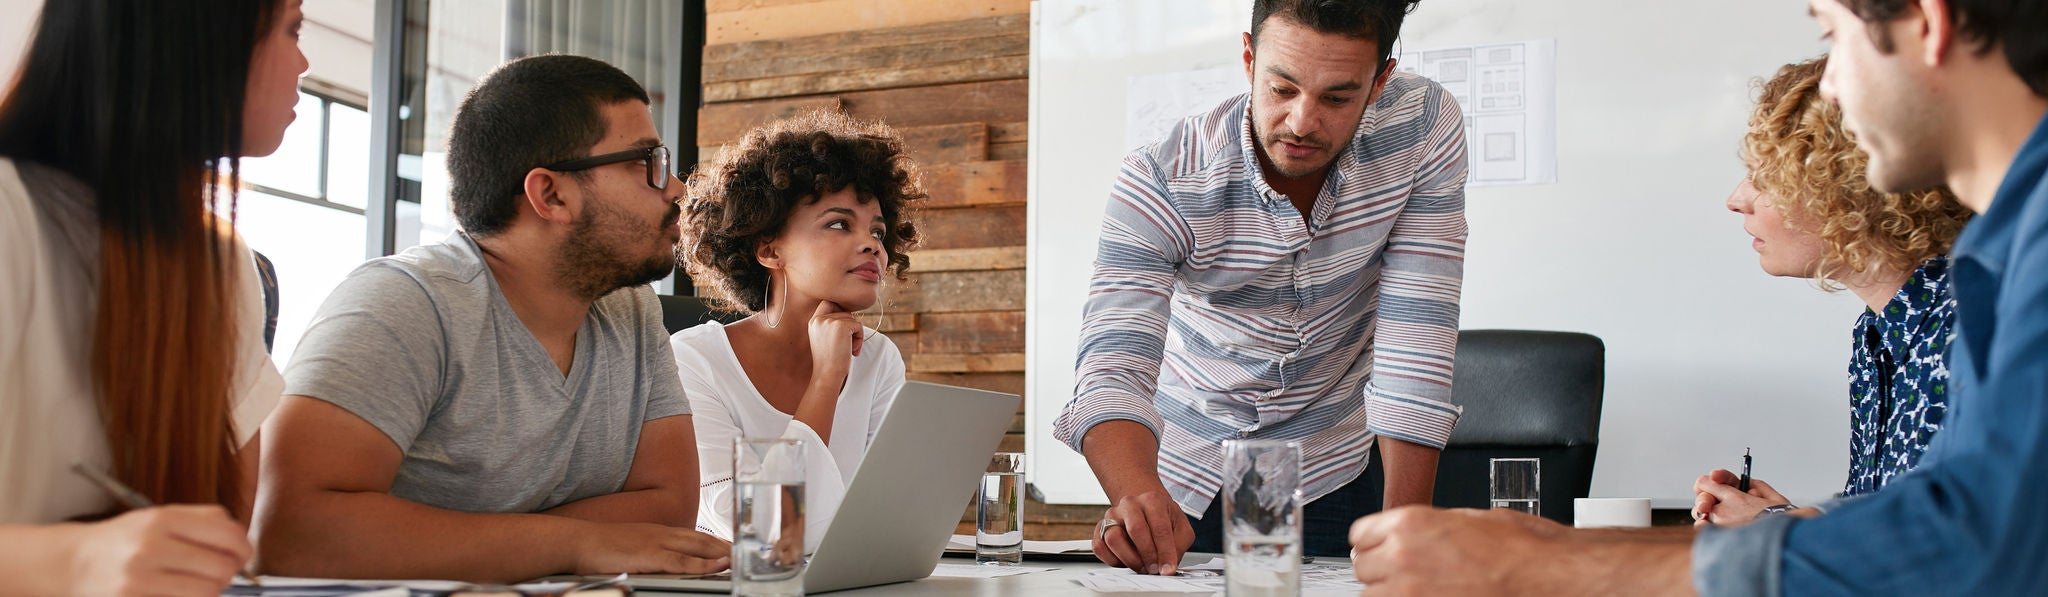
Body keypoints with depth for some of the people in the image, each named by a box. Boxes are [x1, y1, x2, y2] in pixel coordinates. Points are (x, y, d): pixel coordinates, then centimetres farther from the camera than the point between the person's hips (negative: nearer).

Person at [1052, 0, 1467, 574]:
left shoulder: (1424, 127, -21)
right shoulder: (1161, 180, -25)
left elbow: (1415, 339, -22)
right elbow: (1115, 366, -34)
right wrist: (1138, 498, -56)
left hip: (1330, 476, 1)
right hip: (1186, 477, 0)